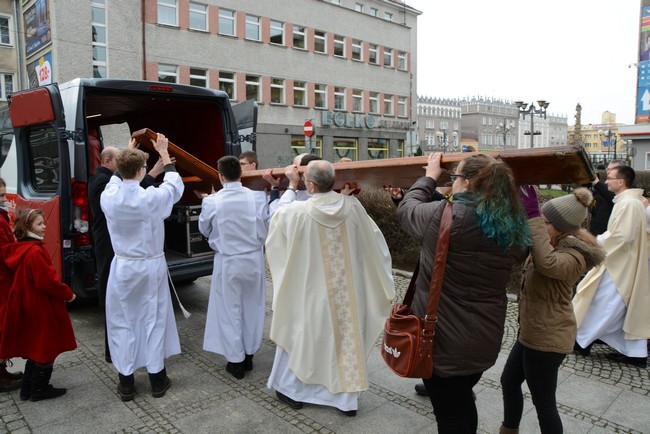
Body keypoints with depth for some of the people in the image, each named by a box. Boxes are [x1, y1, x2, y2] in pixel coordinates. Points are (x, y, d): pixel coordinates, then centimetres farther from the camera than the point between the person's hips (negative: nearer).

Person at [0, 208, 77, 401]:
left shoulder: (20, 249, 7)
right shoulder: (35, 252, -22)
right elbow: (48, 282, -24)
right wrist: (68, 294, -9)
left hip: (29, 306, 9)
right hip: (42, 308, -9)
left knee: (35, 348, 19)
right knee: (47, 348, 6)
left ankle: (28, 389, 29)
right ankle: (39, 389, 17)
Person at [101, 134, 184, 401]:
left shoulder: (108, 197, -8)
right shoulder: (151, 198, -17)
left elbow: (117, 181, 16)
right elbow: (175, 185, 4)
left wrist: (127, 153, 27)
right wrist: (163, 153, 13)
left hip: (122, 267, 2)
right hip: (151, 267, -2)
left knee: (122, 323, 12)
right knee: (154, 320, 10)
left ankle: (126, 382, 21)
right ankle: (157, 379, 21)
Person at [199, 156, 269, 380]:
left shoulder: (212, 201, -15)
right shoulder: (258, 197, -12)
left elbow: (204, 229, 3)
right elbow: (266, 230, -3)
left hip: (228, 262, -2)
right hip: (254, 259, 2)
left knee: (230, 311, 12)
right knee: (252, 309, 17)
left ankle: (236, 361, 21)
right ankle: (249, 356, 31)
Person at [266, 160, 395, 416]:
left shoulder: (296, 212, -20)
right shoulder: (353, 207, -11)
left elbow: (276, 218, 4)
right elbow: (374, 240, 2)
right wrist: (383, 281, 16)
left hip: (310, 291, -2)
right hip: (346, 290, 3)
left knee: (300, 336, 19)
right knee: (348, 337, 15)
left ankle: (292, 390, 36)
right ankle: (348, 399, 28)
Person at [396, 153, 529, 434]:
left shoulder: (445, 215, -21)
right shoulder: (514, 228, -2)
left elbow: (406, 209, -2)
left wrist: (429, 177, 13)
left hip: (444, 339, -6)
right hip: (485, 338, 7)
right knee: (463, 403, 28)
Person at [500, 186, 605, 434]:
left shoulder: (572, 257, -23)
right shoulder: (558, 246, 6)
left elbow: (547, 263, -46)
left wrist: (532, 215, -45)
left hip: (547, 338, -10)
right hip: (533, 333, 10)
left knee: (544, 403, 5)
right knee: (509, 382, 22)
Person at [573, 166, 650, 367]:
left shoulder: (628, 204, -21)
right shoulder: (627, 201, 11)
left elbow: (622, 236, -25)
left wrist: (597, 242, -13)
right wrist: (601, 239, 9)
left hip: (620, 265, -10)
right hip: (624, 264, 10)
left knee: (603, 304, 2)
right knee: (629, 309, 13)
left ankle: (583, 341, 14)